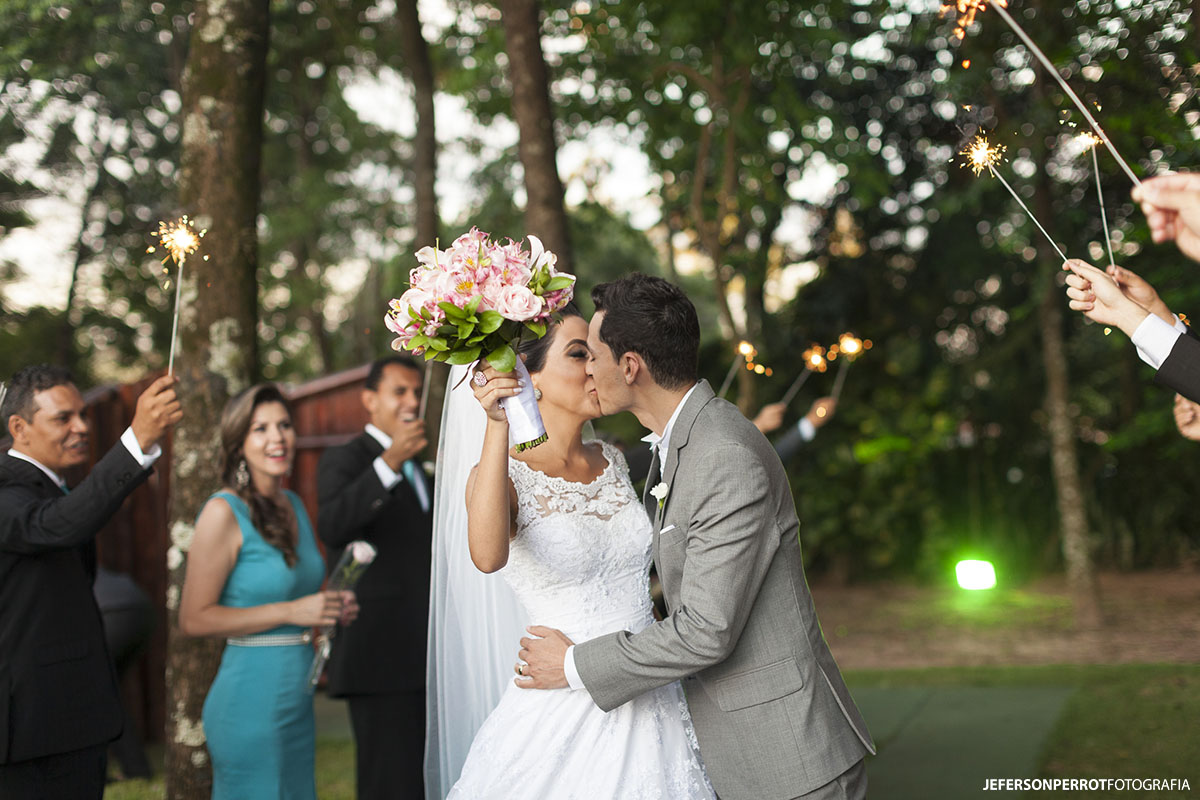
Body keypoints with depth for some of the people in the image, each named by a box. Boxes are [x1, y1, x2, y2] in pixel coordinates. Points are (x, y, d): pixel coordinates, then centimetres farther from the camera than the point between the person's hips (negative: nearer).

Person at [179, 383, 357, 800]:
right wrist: (290, 612, -18)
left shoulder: (292, 504, 10)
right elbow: (193, 618, -16)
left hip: (297, 698, 8)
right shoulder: (224, 512, -13)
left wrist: (331, 608, 3)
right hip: (251, 699, -8)